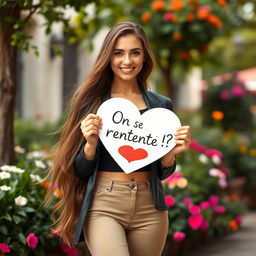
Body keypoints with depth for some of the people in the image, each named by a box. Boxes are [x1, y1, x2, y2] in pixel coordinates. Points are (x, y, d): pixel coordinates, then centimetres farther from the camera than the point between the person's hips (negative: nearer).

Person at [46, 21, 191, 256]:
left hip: (149, 207, 3)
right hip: (104, 206, -3)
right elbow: (80, 171, 2)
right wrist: (91, 144, -17)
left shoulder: (161, 105, 7)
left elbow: (161, 173, 13)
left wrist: (171, 153, -8)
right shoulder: (91, 100, 0)